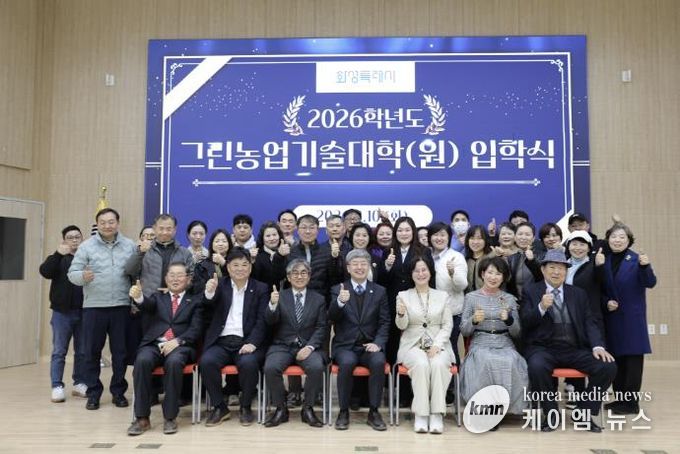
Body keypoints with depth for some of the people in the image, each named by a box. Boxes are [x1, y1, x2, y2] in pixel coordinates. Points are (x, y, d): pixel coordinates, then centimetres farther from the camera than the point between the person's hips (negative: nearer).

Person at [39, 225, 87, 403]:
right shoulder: (58, 259, 5)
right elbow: (45, 272, -14)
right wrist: (58, 254, -26)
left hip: (83, 312, 1)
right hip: (62, 312, -1)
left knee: (83, 351, 9)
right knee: (59, 352, 3)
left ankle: (79, 383, 21)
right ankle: (57, 386, 10)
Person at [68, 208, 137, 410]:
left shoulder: (129, 246, 5)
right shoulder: (86, 246, 1)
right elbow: (72, 273, -2)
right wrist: (83, 276, -25)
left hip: (121, 307, 1)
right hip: (94, 307, -1)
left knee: (120, 351, 7)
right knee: (92, 352, 6)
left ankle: (118, 391, 20)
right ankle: (93, 393, 18)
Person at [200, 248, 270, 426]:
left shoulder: (261, 289, 9)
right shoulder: (220, 285, 12)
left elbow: (262, 321, 0)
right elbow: (208, 305, -6)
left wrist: (252, 343, -16)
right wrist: (209, 292, -30)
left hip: (247, 342, -1)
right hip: (221, 342, 2)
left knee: (248, 363, -31)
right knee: (206, 361, -27)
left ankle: (246, 407, -7)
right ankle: (219, 407, -7)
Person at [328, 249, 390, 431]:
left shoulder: (379, 291, 10)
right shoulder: (338, 290, 5)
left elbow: (384, 322, 7)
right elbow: (332, 318, -10)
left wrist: (378, 343, -11)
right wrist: (340, 302, -31)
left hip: (369, 346, 1)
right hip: (345, 346, -1)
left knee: (379, 361, -29)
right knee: (347, 362, -32)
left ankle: (374, 412, -14)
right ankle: (344, 411, -14)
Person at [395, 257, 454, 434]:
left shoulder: (443, 296, 11)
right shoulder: (403, 296, 8)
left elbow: (447, 325, 5)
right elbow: (402, 326, 1)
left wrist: (437, 344, -12)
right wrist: (401, 314, -23)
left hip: (438, 345, 1)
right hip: (412, 345, -1)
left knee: (438, 364, -32)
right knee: (421, 364, -32)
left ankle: (437, 414, -25)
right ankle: (420, 414, -24)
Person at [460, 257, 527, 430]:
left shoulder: (510, 299, 12)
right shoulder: (471, 297, 7)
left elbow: (516, 333, 8)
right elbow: (464, 331, 3)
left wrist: (509, 319, -13)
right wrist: (474, 320, -18)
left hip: (505, 345, 2)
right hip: (480, 345, -2)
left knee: (510, 363, -32)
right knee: (486, 362, -36)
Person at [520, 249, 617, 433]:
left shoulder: (579, 294, 16)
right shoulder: (530, 291, 7)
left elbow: (589, 323, 10)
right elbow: (524, 323, -1)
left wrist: (597, 346, -9)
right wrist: (542, 307, -20)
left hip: (575, 349, 4)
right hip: (543, 349, -3)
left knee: (608, 366, -20)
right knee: (537, 367, -35)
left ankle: (584, 413, 1)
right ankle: (552, 415, -10)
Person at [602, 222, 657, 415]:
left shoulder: (636, 259, -6)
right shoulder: (604, 260, 4)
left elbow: (650, 283, -14)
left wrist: (645, 266, -29)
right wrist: (606, 302, -6)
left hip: (633, 317, -4)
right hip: (612, 317, 4)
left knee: (633, 357, 0)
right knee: (616, 357, 11)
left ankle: (631, 402, 7)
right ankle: (620, 398, 22)